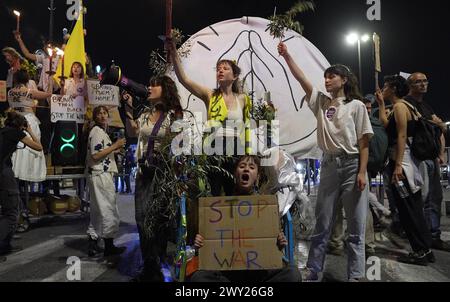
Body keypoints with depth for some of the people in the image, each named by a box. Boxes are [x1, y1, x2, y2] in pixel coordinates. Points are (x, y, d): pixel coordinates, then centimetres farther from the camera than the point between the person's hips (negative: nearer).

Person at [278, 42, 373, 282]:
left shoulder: (356, 105, 2)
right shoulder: (321, 102, 11)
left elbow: (363, 142, -3)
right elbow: (302, 79, 2)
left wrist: (362, 172, -11)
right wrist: (286, 56, -6)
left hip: (352, 165, -3)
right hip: (329, 165, 3)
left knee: (356, 224, 3)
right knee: (322, 222, 8)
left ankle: (355, 275, 15)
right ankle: (312, 270, 18)